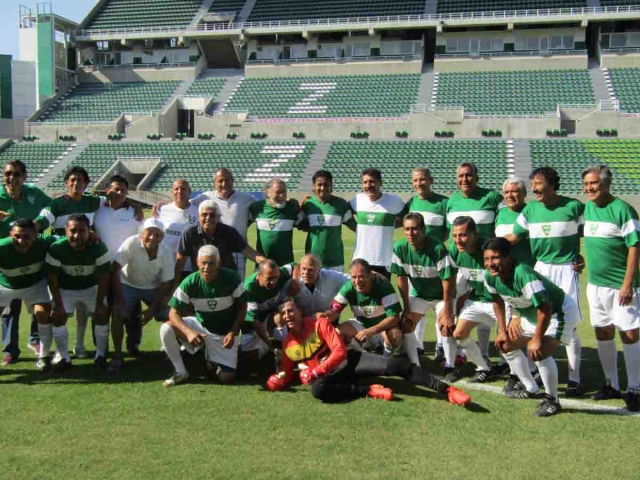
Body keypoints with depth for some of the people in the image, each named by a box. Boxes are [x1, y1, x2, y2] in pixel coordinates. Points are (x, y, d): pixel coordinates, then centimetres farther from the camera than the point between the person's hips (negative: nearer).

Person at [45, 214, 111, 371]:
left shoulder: (99, 247, -28)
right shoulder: (56, 249, -27)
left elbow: (103, 277, -18)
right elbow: (52, 278, -16)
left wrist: (100, 303, -16)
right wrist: (58, 304, -16)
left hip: (92, 287, 0)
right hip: (65, 288, 0)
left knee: (102, 315, -9)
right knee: (58, 317, -11)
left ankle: (100, 355, 8)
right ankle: (65, 358, 4)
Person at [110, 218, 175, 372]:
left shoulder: (166, 253, -21)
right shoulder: (131, 244, -30)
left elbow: (166, 283, -11)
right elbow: (115, 270, -28)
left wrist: (152, 308, -13)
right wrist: (119, 298, -28)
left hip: (153, 287, 2)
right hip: (129, 284, -2)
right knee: (118, 314, -21)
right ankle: (117, 356, -7)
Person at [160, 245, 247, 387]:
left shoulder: (231, 278, -21)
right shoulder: (189, 283, -21)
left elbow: (242, 307, -8)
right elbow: (174, 313, -19)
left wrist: (233, 333, -19)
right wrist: (188, 332, -37)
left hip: (224, 332, -1)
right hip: (200, 326, 1)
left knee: (226, 378, -10)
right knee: (166, 329, -25)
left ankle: (214, 360, 26)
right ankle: (181, 372, -6)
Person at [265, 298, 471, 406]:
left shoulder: (319, 323, -5)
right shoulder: (287, 344, 6)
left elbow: (340, 351, -11)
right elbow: (288, 373, 15)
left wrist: (314, 371, -19)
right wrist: (279, 380, -9)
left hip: (349, 360, -1)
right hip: (326, 374, 2)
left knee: (396, 366, -21)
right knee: (317, 389, -38)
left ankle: (447, 390, -19)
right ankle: (369, 391, -26)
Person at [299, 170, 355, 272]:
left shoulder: (340, 204, -5)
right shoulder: (308, 204, 1)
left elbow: (354, 226, 2)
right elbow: (300, 225, 13)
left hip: (335, 259, -2)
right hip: (312, 259, 2)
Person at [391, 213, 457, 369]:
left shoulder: (438, 248, -32)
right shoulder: (399, 248, -21)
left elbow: (448, 280, -25)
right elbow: (402, 278, -12)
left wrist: (447, 311, -21)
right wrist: (406, 308, -9)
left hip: (441, 295, -4)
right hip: (418, 294, 4)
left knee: (446, 327, -19)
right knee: (405, 325, -6)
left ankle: (450, 366, -1)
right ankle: (414, 365, 9)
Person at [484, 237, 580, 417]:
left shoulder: (523, 274, -38)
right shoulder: (490, 277, -14)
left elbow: (545, 308, -38)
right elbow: (497, 300, 7)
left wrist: (537, 339, -32)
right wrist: (502, 331, 6)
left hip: (560, 311, -9)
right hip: (530, 314, 9)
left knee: (539, 353, -27)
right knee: (505, 345, 13)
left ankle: (552, 400, -5)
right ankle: (531, 389, 29)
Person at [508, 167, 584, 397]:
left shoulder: (574, 206, -7)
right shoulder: (530, 209, 1)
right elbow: (513, 237, 5)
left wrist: (583, 257, -6)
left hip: (566, 270, -3)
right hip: (541, 268, 4)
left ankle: (574, 380, 7)